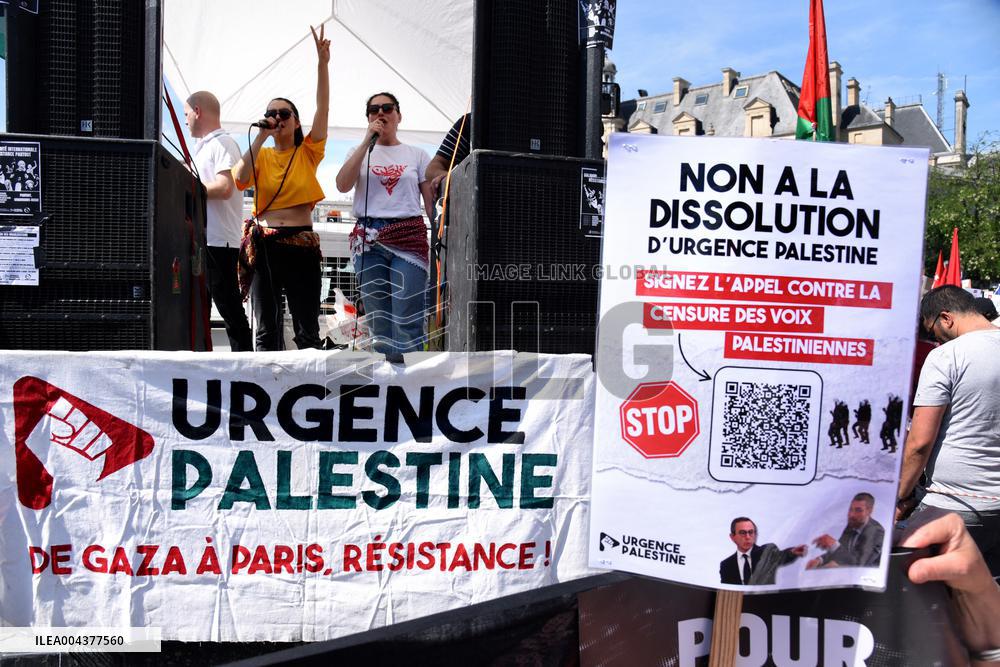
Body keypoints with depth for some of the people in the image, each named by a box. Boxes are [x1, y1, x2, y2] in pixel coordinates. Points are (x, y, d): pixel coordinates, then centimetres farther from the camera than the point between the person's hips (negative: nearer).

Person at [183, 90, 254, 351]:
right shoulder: (203, 146, 22)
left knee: (229, 307, -6)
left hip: (219, 241, -10)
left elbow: (224, 188, -20)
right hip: (202, 239, 10)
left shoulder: (222, 143, -7)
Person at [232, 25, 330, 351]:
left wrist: (323, 62, -11)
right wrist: (261, 137, -9)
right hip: (263, 245, 2)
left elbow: (323, 107, -3)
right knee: (266, 329, 6)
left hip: (302, 245, -2)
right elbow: (239, 180, -9)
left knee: (307, 330, 1)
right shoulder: (260, 155, 11)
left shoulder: (308, 153, 7)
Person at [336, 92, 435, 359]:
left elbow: (433, 201, 8)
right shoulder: (359, 152, 16)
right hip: (369, 239, 2)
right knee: (377, 320, 2)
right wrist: (368, 140, -4)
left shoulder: (417, 155, 13)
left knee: (407, 321, -12)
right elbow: (342, 185, -4)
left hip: (409, 238, -1)